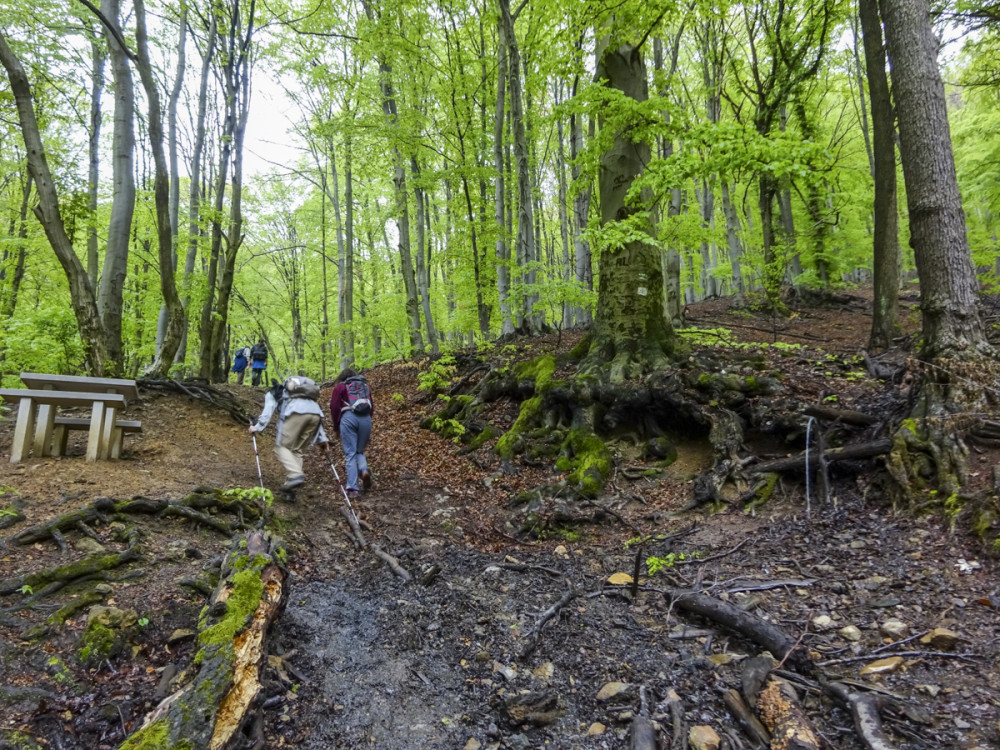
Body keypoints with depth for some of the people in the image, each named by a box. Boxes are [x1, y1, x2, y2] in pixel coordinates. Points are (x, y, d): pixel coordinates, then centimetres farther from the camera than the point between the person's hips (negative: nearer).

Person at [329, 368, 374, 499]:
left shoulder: (340, 386, 16)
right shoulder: (365, 386, 27)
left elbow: (334, 407, 7)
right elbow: (372, 407, 19)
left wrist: (336, 426, 17)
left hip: (348, 418, -3)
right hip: (366, 419, 3)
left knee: (350, 454, -2)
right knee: (360, 451, 18)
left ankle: (352, 489, -10)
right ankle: (364, 470, -13)